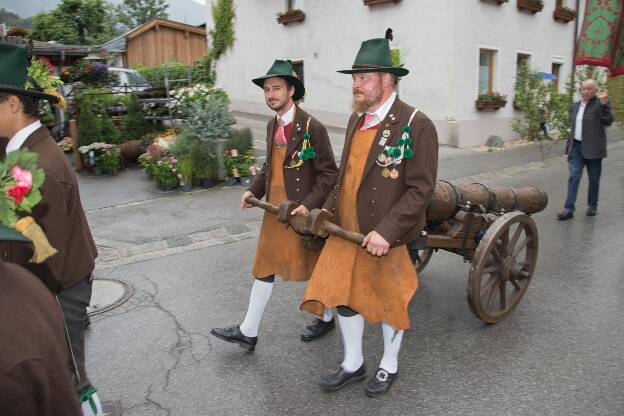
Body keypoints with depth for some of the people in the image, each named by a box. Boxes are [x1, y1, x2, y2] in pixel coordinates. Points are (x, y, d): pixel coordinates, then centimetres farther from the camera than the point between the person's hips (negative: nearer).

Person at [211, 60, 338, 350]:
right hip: (274, 210, 7)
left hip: (302, 214, -7)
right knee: (264, 268, 11)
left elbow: (328, 173, -13)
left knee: (315, 268, 12)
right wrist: (254, 190, 3)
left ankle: (327, 317, 37)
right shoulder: (272, 125, 8)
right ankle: (248, 332, 22)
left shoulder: (312, 127, -15)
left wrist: (308, 205, -23)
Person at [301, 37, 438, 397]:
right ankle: (353, 364, 36)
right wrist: (329, 208, 9)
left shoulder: (416, 124, -14)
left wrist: (387, 231, -24)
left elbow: (421, 189, -18)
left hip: (388, 238, -6)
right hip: (346, 231, 7)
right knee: (342, 296, 13)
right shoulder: (356, 119, 9)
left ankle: (389, 366, 38)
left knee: (389, 302, 13)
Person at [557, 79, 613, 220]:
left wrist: (604, 104, -28)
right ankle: (569, 209, -4)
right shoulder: (575, 106, 12)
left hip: (592, 148, -4)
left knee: (594, 179, 9)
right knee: (573, 177, -3)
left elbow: (608, 121, -18)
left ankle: (592, 206, 25)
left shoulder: (600, 104, -5)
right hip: (576, 147, 4)